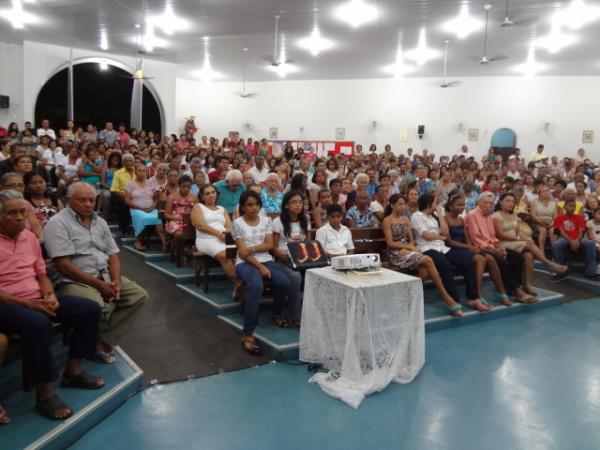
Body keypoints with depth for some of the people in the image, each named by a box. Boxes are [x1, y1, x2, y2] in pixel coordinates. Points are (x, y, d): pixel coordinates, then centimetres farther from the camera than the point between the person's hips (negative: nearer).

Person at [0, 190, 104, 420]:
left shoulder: (30, 237, 13)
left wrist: (49, 295, -3)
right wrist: (25, 303, -20)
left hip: (38, 298, 7)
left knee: (89, 309, -5)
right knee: (38, 324, -38)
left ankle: (72, 371, 6)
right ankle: (44, 394, -23)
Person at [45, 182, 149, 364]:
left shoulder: (100, 222, 13)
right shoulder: (58, 223, -9)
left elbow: (113, 255, 12)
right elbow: (63, 265, -17)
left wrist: (116, 281, -8)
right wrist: (98, 285, -18)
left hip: (105, 276, 8)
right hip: (74, 281, -8)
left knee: (139, 295, -6)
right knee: (98, 307, -34)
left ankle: (102, 341, -7)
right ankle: (96, 342, -1)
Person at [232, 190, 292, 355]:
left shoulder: (266, 221, 11)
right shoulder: (237, 224, -1)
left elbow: (269, 245, 1)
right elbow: (242, 252, -8)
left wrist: (251, 249, -14)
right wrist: (259, 266, -18)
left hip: (266, 260, 4)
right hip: (245, 263, -4)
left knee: (285, 283, -25)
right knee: (256, 286, -37)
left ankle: (276, 313, 10)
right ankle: (247, 335, -32)